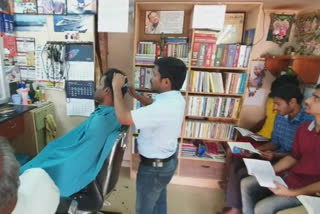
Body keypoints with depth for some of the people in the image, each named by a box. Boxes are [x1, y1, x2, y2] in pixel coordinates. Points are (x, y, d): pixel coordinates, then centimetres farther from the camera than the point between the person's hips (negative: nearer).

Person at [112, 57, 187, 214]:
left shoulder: (164, 107, -36)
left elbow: (123, 118, -34)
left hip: (154, 166, -9)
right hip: (167, 159, 9)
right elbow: (154, 106, 16)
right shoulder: (175, 97, -5)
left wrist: (117, 88, -21)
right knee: (159, 200, 30)